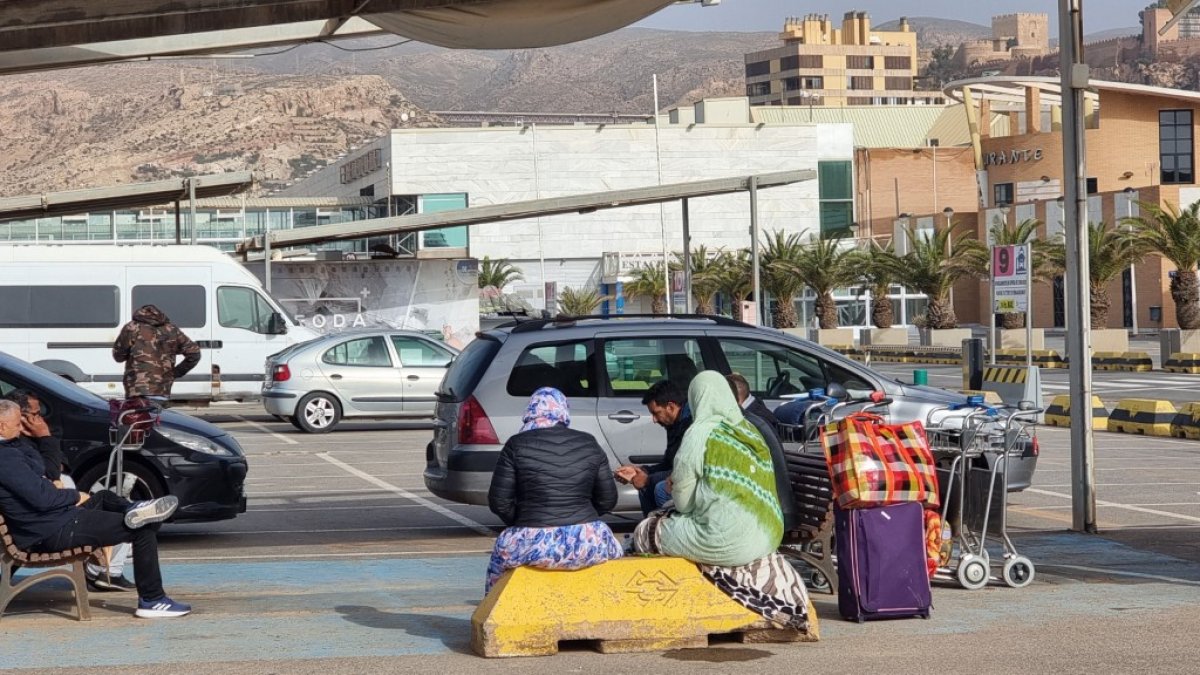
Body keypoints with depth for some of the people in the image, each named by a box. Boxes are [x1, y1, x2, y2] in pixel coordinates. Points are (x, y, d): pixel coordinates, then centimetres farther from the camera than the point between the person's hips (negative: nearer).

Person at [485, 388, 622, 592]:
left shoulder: (517, 445, -3)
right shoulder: (589, 444, 5)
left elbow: (499, 503, -2)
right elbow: (607, 500, 9)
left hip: (535, 545, -2)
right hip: (588, 543, 2)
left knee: (501, 552, 31)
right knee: (614, 549, 34)